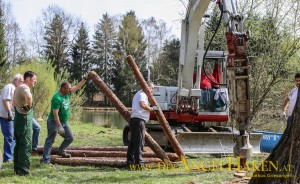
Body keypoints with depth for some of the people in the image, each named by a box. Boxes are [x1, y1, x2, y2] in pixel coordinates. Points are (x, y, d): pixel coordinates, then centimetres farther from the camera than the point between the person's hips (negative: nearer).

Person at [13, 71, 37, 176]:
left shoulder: (19, 88, 16)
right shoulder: (24, 88, -16)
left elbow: (14, 102, 31)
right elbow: (29, 96, -41)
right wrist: (29, 106, -24)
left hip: (18, 117, 10)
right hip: (25, 119, -10)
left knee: (19, 145, 15)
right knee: (25, 146, -6)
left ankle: (17, 168, 20)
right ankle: (23, 170, -5)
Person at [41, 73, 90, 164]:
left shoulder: (67, 93, 0)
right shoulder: (57, 98, -26)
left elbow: (77, 87, 11)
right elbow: (55, 113, -28)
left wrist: (85, 78, 2)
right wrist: (59, 126, -30)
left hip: (64, 122, 9)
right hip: (54, 122, -9)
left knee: (70, 138, 12)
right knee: (50, 141, -4)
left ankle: (61, 151, 31)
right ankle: (45, 159, -1)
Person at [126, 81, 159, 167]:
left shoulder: (139, 94, 25)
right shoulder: (142, 94, -9)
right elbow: (142, 105, -27)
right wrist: (152, 109, -17)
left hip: (134, 120, 10)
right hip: (139, 120, -10)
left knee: (133, 141, 14)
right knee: (138, 141, -10)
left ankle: (130, 160, 20)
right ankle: (138, 162, -11)